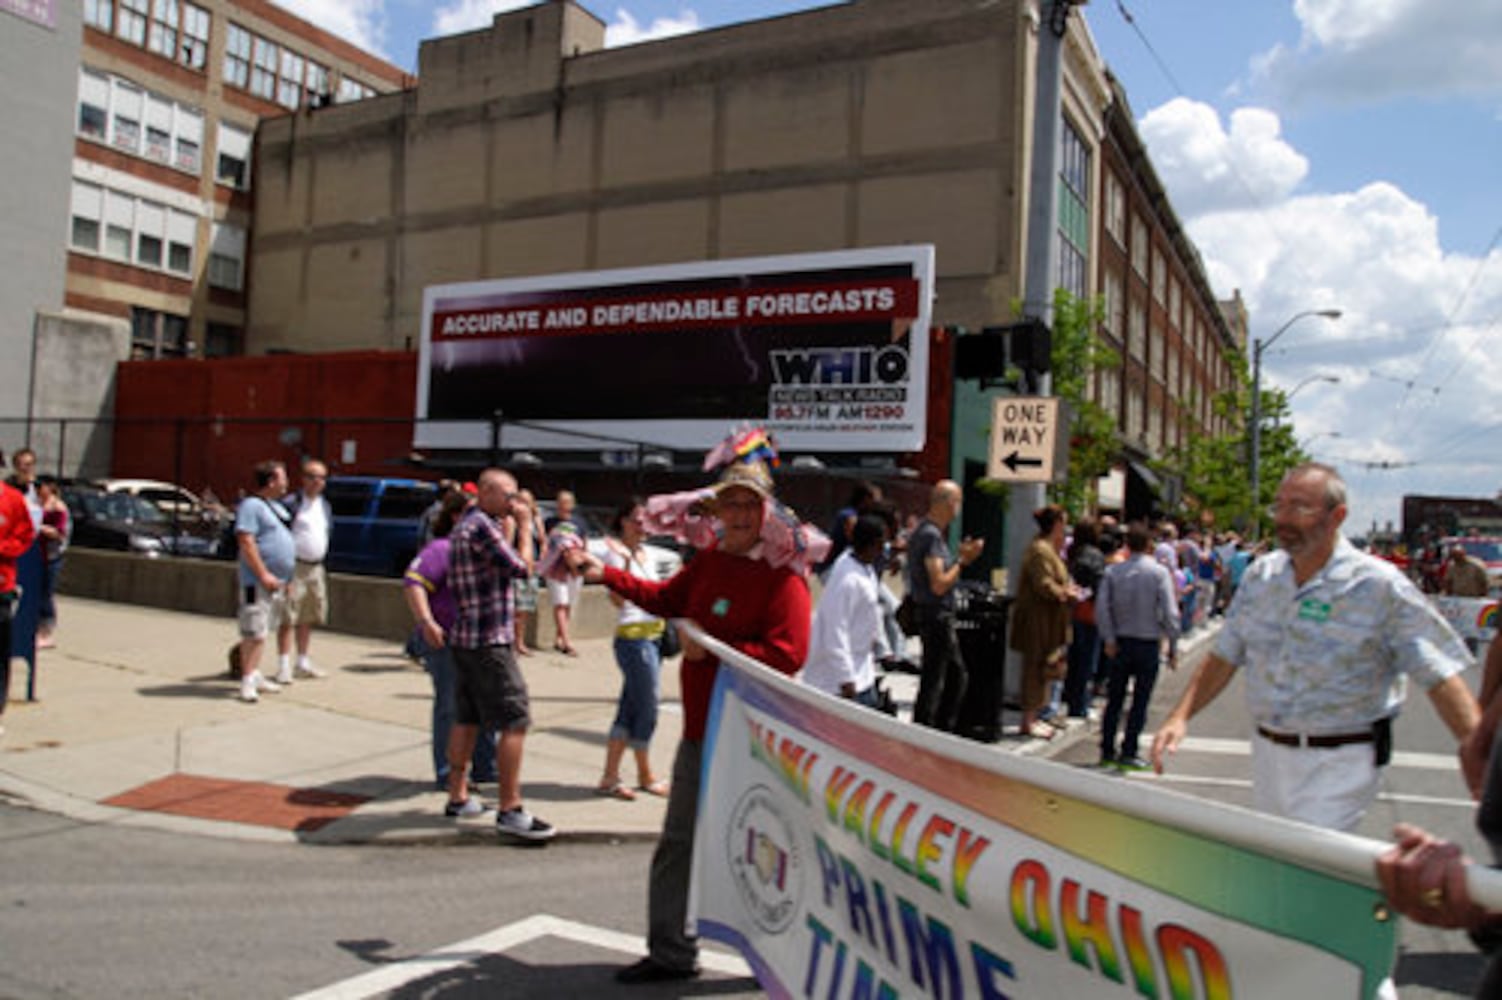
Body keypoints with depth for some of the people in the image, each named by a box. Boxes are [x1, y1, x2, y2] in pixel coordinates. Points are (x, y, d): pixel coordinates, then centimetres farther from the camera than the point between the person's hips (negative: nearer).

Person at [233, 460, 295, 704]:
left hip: (277, 582, 9)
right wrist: (264, 574, -22)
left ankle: (255, 675, 22)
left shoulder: (277, 507, 19)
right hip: (258, 582, -9)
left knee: (262, 632, 15)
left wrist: (286, 579, 21)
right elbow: (246, 542, -19)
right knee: (254, 632, -10)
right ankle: (247, 681, -8)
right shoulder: (251, 505, -11)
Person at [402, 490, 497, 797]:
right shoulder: (442, 548, -12)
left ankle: (486, 768, 27)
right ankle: (447, 775, 12)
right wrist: (426, 622, -29)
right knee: (451, 707, 0)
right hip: (446, 641, -8)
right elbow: (413, 582, -22)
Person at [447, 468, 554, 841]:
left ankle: (457, 797, 25)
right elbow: (520, 568, -13)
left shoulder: (466, 525, 17)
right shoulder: (482, 526, -15)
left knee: (467, 719, 16)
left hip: (466, 638, 11)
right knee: (515, 721, -9)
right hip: (489, 641, -11)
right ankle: (509, 811, -8)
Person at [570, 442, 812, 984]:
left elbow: (787, 655, -26)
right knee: (677, 843, 16)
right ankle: (672, 953, 33)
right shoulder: (710, 559, 6)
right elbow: (668, 598, 22)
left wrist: (711, 650, -23)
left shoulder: (783, 577, -17)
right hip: (700, 731, 7)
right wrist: (605, 574, 17)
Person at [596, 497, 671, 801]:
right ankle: (645, 776, 14)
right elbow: (617, 599, -20)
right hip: (633, 636, -9)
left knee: (630, 710, 9)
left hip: (653, 635, 9)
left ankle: (610, 777, 14)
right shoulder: (616, 553, -8)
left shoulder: (645, 554, 17)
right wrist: (626, 564, -29)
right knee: (646, 710, -1)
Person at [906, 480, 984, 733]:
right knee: (932, 683, -2)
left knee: (956, 674, 19)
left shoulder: (931, 532, 12)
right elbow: (939, 585, -24)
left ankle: (943, 731, 28)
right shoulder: (931, 535, -19)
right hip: (936, 616, -10)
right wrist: (963, 561, -17)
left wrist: (961, 556, 10)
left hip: (941, 617, 10)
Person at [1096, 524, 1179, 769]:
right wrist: (1173, 647, -5)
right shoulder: (1159, 573, -8)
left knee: (1114, 699, 11)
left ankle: (1107, 751, 16)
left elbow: (1102, 608, -8)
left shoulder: (1113, 572, -1)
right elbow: (1170, 613, -11)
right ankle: (1128, 753, 6)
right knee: (1140, 701, 5)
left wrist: (1109, 640, -3)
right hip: (1148, 643, -3)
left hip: (1120, 643, 3)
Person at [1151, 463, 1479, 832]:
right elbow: (1223, 657, 8)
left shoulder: (1380, 586, -10)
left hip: (1339, 763, -5)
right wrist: (1180, 717, -3)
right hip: (1268, 753, 5)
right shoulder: (1260, 576, 4)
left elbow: (1440, 677, -11)